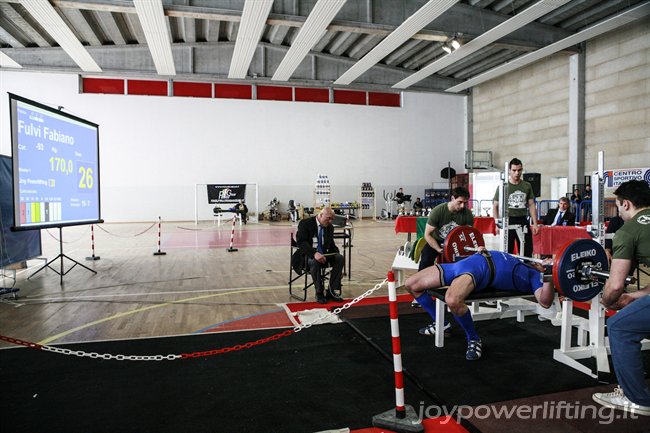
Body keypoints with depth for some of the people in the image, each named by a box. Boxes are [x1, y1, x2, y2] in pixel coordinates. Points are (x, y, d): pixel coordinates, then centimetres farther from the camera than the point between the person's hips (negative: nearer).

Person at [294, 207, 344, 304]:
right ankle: (319, 293, -21)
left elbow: (331, 245, 17)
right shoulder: (305, 223, -11)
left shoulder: (330, 227, 8)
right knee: (314, 261, -38)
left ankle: (332, 291, -14)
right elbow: (301, 242, -22)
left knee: (340, 258, -20)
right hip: (308, 255, -5)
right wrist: (314, 253, -37)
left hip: (323, 254, 6)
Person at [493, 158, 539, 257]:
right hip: (508, 221, -3)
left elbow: (531, 205, 10)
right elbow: (495, 206, 0)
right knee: (507, 251, 1)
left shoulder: (527, 186, 8)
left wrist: (535, 223, 3)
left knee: (527, 251, 4)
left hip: (523, 221, 3)